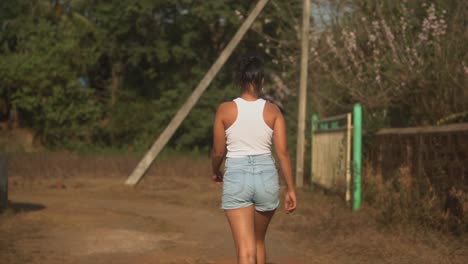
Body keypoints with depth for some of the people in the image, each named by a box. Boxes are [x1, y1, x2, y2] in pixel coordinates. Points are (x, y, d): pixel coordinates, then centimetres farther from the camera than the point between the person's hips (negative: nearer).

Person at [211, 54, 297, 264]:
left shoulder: (225, 109, -4)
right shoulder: (273, 111, -1)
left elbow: (218, 151, 2)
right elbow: (283, 152, -3)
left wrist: (216, 172, 23)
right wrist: (290, 189, 3)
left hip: (236, 177, -2)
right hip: (266, 176, 2)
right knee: (259, 241, 23)